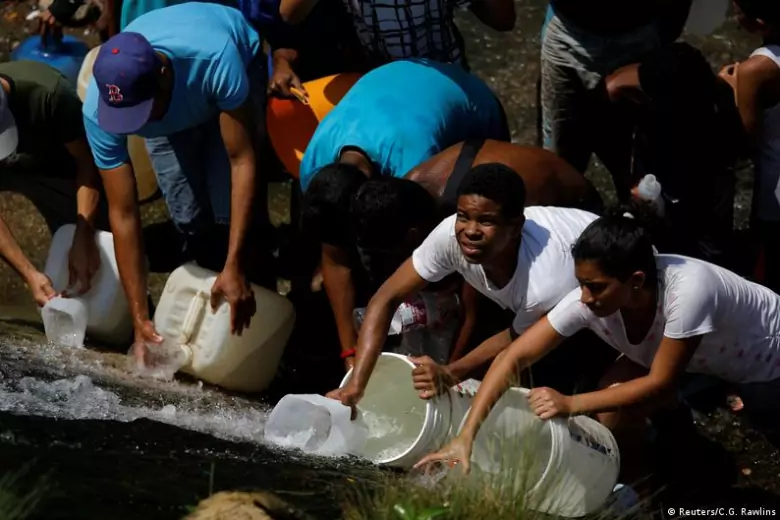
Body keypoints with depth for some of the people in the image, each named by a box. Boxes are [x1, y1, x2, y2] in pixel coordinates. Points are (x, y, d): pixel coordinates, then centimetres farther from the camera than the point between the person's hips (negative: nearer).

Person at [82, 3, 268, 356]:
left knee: (231, 209, -19)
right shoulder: (98, 109, -37)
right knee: (189, 217, -12)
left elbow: (242, 162, -41)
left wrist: (234, 269, -46)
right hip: (172, 115, 2)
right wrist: (140, 319, -34)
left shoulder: (215, 60, -47)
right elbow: (123, 214, -32)